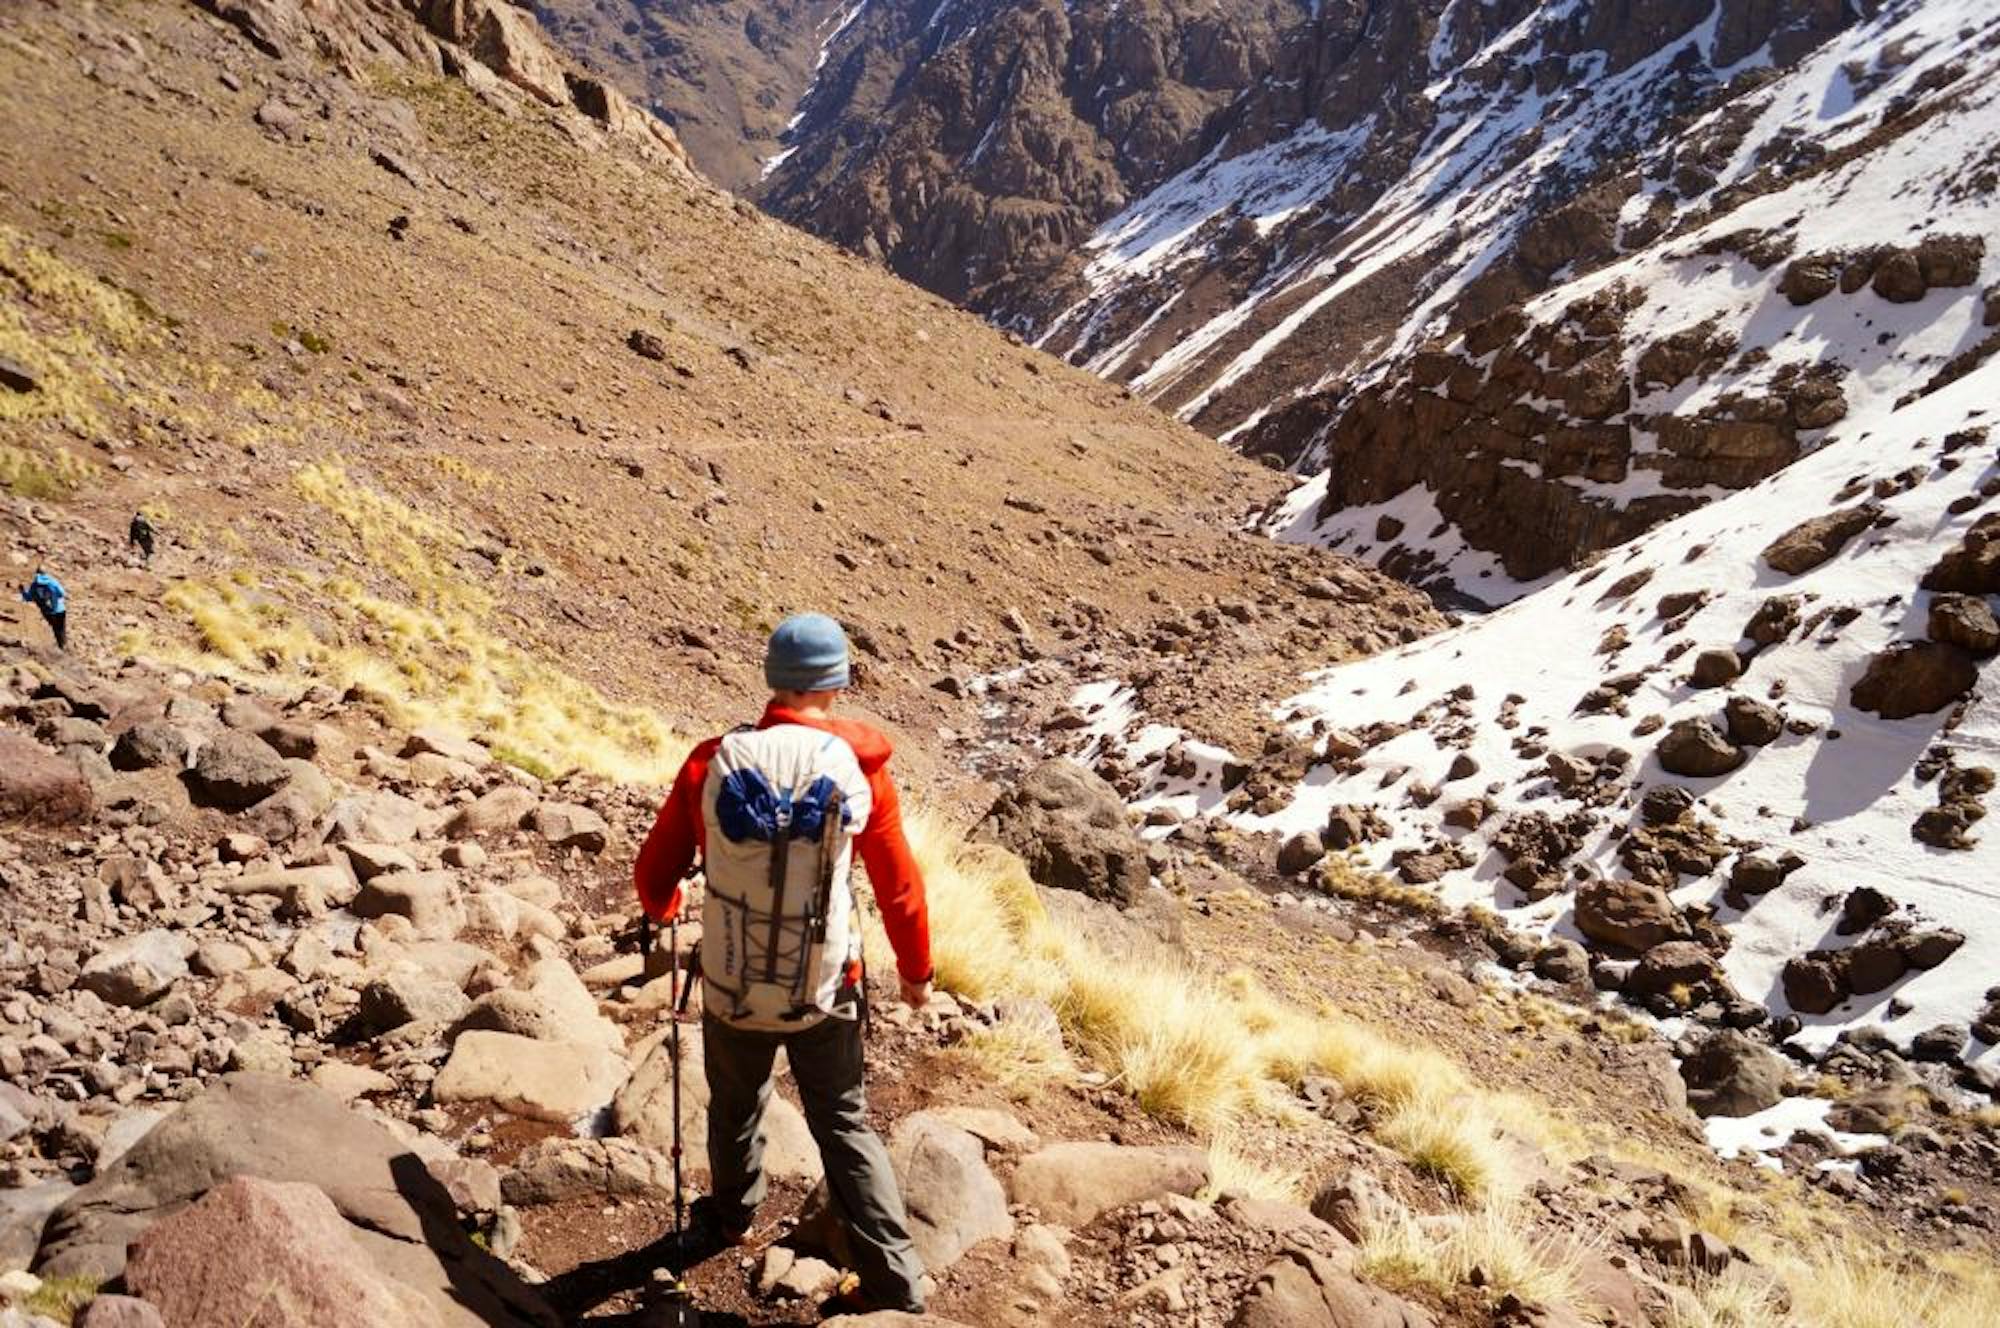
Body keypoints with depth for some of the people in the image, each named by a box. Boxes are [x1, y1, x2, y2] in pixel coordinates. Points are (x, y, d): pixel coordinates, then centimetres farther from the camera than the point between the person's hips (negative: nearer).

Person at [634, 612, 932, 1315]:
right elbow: (899, 886, -6)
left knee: (735, 1107, 26)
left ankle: (732, 1214, 52)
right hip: (826, 993, -1)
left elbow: (655, 873, -2)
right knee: (844, 1125, 16)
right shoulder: (858, 769, -13)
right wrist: (916, 970, 11)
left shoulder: (714, 761, -12)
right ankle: (894, 1277, 17)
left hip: (732, 988, 1)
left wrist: (662, 908, 22)